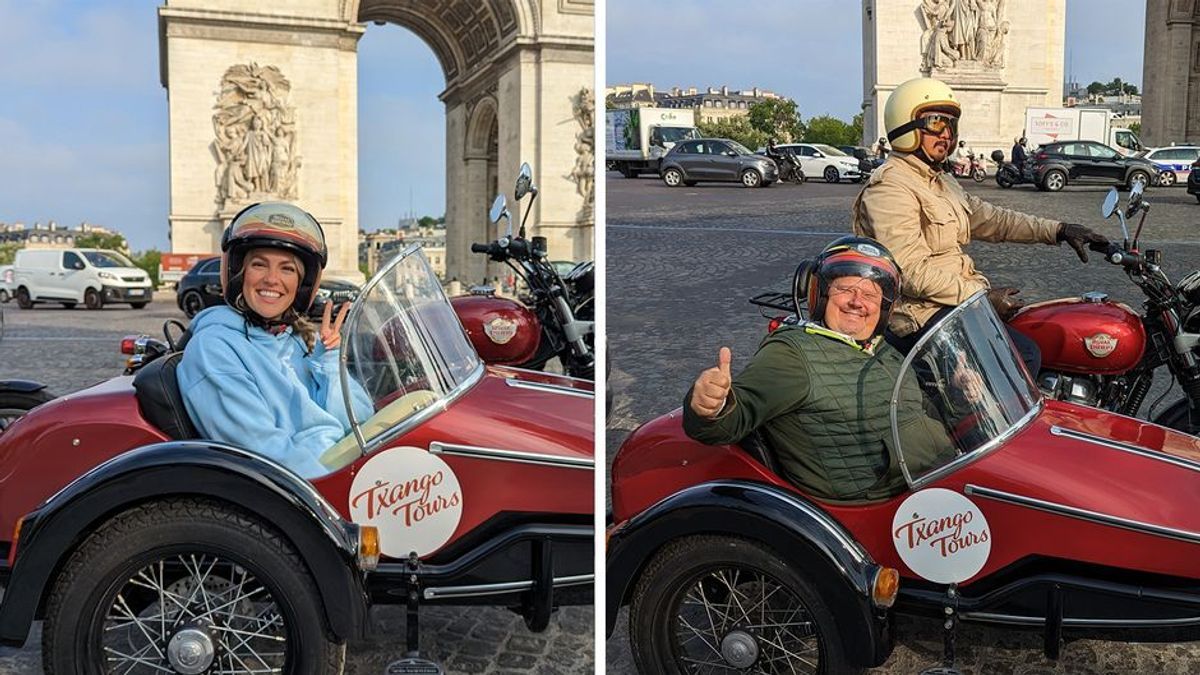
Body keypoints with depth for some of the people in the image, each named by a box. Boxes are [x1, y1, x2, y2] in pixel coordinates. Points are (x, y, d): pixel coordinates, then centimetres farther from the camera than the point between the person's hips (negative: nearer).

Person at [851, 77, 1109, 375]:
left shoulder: (941, 183, 21)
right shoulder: (890, 188, -14)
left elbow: (991, 219, 22)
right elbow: (912, 272, -22)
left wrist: (1059, 230, 12)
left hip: (965, 296, 10)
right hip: (921, 314, -10)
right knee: (1023, 355, -23)